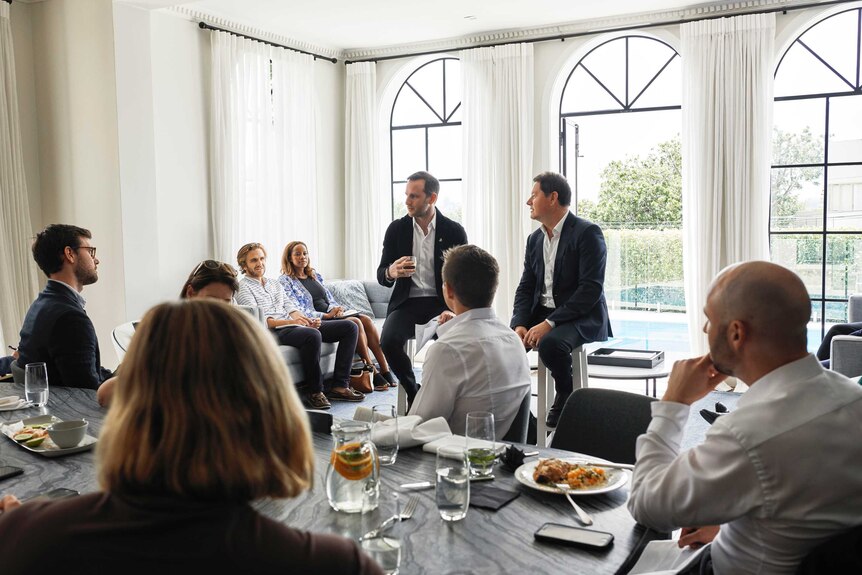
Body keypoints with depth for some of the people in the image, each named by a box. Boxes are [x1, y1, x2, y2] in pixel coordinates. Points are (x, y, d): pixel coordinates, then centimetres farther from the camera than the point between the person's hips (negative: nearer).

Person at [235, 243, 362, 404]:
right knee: (313, 335, -40)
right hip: (273, 332, -8)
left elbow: (289, 308, 18)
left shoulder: (274, 283, 27)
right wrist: (291, 322, -23)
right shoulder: (243, 287, 2)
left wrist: (307, 320, -4)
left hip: (291, 325, 8)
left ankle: (339, 385, -13)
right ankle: (315, 391, -24)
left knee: (349, 327, -5)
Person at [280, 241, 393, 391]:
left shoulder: (315, 276, 22)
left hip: (330, 315, 7)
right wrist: (326, 315, -18)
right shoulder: (285, 281, -1)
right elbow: (294, 311, -12)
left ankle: (385, 372, -23)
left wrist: (336, 309, -3)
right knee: (355, 323, -28)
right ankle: (373, 375, -25)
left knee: (366, 320, -19)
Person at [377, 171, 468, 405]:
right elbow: (381, 276, 5)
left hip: (442, 303, -1)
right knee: (388, 341, -28)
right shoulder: (396, 229, 4)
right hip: (407, 302, 2)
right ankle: (413, 393, 0)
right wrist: (391, 273, -22)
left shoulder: (454, 231, 0)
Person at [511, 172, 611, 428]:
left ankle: (567, 396, -5)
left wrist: (549, 323, -25)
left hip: (581, 317, -6)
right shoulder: (535, 239, 12)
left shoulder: (587, 232, -11)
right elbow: (525, 288, 10)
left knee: (550, 343, -34)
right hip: (541, 314, 6)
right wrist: (519, 324, -10)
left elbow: (591, 289, -20)